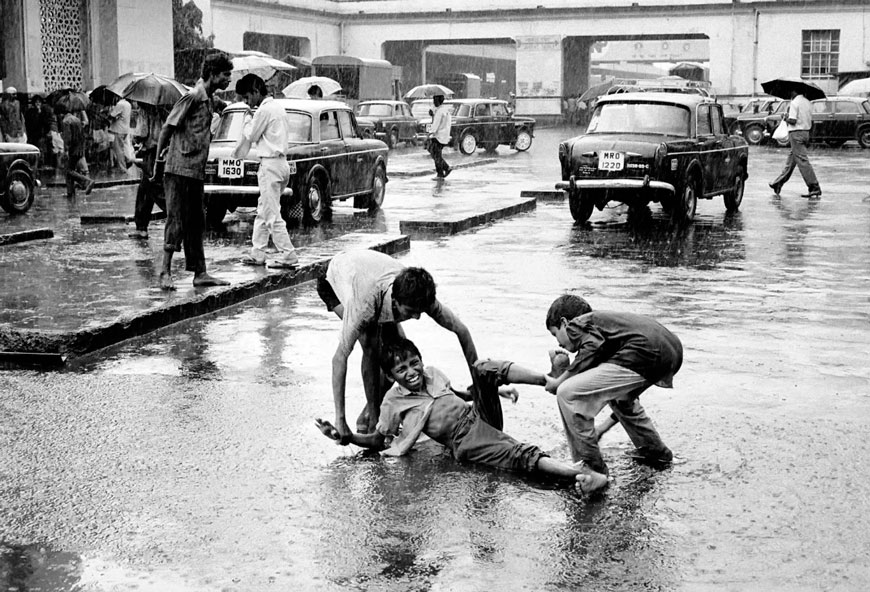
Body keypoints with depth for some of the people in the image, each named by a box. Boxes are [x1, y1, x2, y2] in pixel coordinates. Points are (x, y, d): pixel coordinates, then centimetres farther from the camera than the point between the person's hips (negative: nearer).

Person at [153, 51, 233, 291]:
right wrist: (158, 161, -11)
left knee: (196, 223, 10)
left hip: (196, 172, 9)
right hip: (181, 169, -9)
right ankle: (165, 273, -3)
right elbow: (168, 127, -12)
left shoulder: (206, 99, 15)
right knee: (177, 221, -7)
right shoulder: (193, 96, -12)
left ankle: (199, 273, 14)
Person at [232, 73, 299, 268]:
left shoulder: (264, 110, -14)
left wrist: (248, 126, 12)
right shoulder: (277, 107, 15)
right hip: (280, 162, 10)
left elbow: (251, 137, -8)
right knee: (262, 212, 15)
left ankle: (288, 256, -7)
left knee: (272, 215, -7)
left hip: (270, 164, -10)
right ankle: (257, 253, 19)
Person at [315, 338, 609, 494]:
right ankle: (576, 472, -52)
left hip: (480, 414, 6)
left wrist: (498, 389, 20)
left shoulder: (432, 373, 15)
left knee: (484, 368, -19)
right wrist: (345, 437, -10)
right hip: (465, 439, -6)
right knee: (519, 453, -32)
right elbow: (378, 440, 6)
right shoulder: (393, 403, 1)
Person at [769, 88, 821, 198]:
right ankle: (778, 184, 27)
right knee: (790, 161, 16)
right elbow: (811, 121, 12)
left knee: (802, 161, -9)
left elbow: (793, 120, -20)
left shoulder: (794, 103, -13)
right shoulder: (808, 103, 12)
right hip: (806, 133, 9)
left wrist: (786, 118, -1)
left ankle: (814, 188, -13)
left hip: (796, 133, -9)